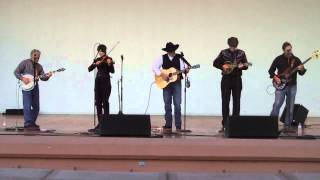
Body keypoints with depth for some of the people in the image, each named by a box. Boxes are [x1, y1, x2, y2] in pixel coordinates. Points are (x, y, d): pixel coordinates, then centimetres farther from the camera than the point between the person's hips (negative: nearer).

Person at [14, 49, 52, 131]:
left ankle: (32, 123, 19)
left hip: (35, 87, 6)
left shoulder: (39, 66, 15)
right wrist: (22, 78, -17)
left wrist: (47, 76, -12)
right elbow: (16, 72, -4)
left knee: (36, 106, 7)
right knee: (27, 106, -10)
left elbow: (42, 77, 9)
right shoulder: (25, 63, -1)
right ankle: (28, 125, -9)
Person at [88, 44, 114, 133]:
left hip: (105, 82, -5)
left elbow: (112, 71, -15)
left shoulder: (109, 59, -2)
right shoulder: (97, 60, 12)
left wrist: (109, 64, -33)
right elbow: (89, 69, 0)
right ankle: (100, 123, 13)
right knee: (98, 102, 6)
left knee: (105, 102, -8)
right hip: (98, 82, 6)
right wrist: (95, 64, -16)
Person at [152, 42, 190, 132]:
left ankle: (178, 126, 2)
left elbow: (184, 67, 0)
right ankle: (168, 126, 10)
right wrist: (161, 74, -13)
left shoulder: (179, 57, 3)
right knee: (167, 105, 4)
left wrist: (186, 70, -23)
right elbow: (154, 67, -1)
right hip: (166, 83, 1)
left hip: (177, 83, -1)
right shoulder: (162, 58, 3)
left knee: (177, 105, -4)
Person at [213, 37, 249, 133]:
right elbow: (215, 63, 4)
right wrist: (222, 66, -12)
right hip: (226, 79, -1)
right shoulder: (223, 53, 1)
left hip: (237, 79, 1)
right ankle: (224, 125, 7)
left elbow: (246, 66, 5)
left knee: (236, 102, 3)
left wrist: (242, 66, -17)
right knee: (225, 102, 1)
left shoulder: (241, 53, 4)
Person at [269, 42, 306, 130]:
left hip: (292, 86, 2)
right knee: (277, 105, -11)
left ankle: (287, 125, 15)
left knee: (290, 107, 5)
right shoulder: (278, 59, -1)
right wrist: (275, 78, -10)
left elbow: (301, 73, 3)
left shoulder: (296, 60, 4)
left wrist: (302, 70, -19)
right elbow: (271, 70, 5)